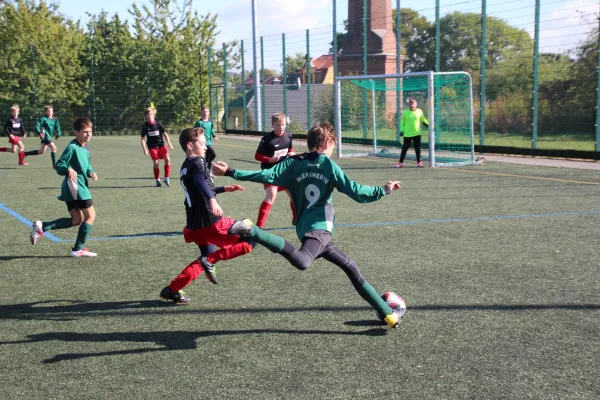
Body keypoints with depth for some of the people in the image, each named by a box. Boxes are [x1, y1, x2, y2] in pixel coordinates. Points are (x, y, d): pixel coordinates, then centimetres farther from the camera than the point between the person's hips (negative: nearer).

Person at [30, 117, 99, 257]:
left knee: (76, 220, 12)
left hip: (70, 190, 10)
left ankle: (42, 227, 8)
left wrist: (91, 173, 3)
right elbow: (59, 166, -15)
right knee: (90, 215, -3)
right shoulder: (73, 147, -14)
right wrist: (69, 169, -34)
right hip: (75, 187, -10)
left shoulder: (86, 149, 14)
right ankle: (78, 249, 3)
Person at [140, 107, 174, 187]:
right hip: (152, 147, 0)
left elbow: (165, 133, 4)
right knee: (155, 163, -3)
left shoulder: (158, 124, 0)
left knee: (167, 159, -15)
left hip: (161, 145, 0)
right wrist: (144, 149, -4)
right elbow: (143, 139, 4)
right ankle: (157, 180, 12)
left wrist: (169, 143, -6)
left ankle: (167, 178, -3)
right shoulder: (145, 126, -1)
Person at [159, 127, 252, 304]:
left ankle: (172, 290, 16)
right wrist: (212, 200, -48)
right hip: (210, 221, -9)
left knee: (204, 259, 23)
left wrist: (225, 188, 34)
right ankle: (210, 260, -12)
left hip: (195, 224, 9)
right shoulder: (198, 162, -9)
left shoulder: (185, 167, 20)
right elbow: (201, 182, -31)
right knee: (248, 242, -1)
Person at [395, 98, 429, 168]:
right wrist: (402, 130, 1)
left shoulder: (419, 111, 2)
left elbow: (424, 120, 16)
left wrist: (428, 125, 11)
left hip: (417, 133, 1)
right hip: (407, 134, -1)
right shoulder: (405, 112, -1)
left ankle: (419, 162, 14)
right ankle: (400, 162, 9)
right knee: (405, 148, 1)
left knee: (418, 148, 5)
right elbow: (402, 122, 6)